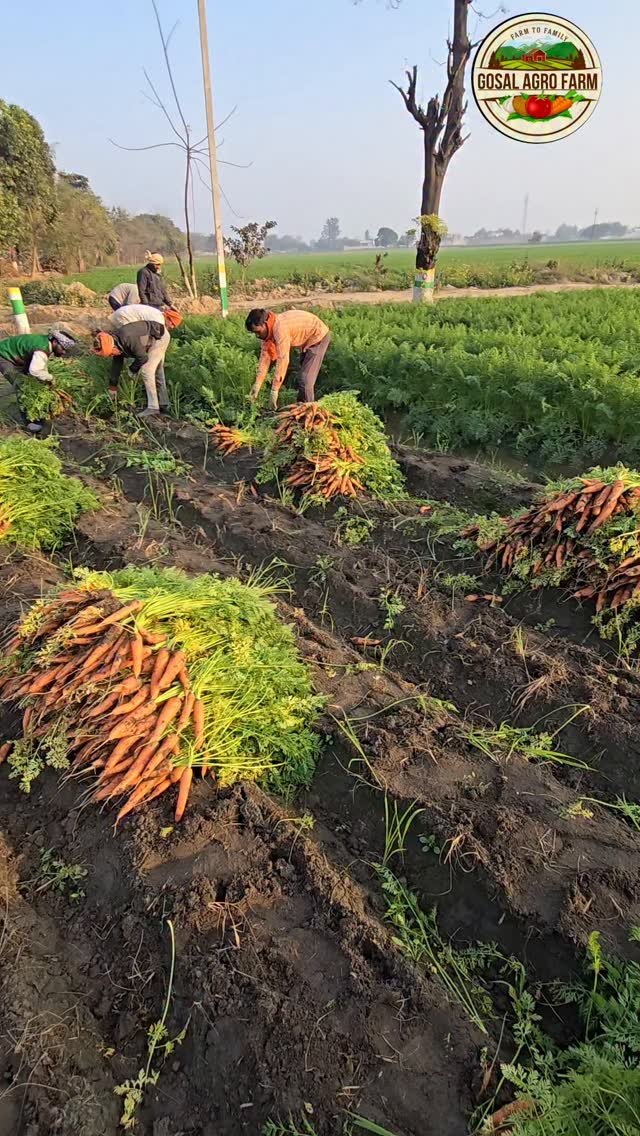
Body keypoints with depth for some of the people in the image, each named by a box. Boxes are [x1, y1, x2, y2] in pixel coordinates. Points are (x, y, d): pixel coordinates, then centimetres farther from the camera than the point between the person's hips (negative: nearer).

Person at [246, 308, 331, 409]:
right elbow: (265, 355, -6)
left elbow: (283, 359, -37)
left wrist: (274, 390, -36)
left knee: (306, 380, -15)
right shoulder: (268, 329, -7)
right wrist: (258, 383, -13)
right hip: (306, 340, 10)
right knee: (304, 376, 19)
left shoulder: (280, 328, -34)